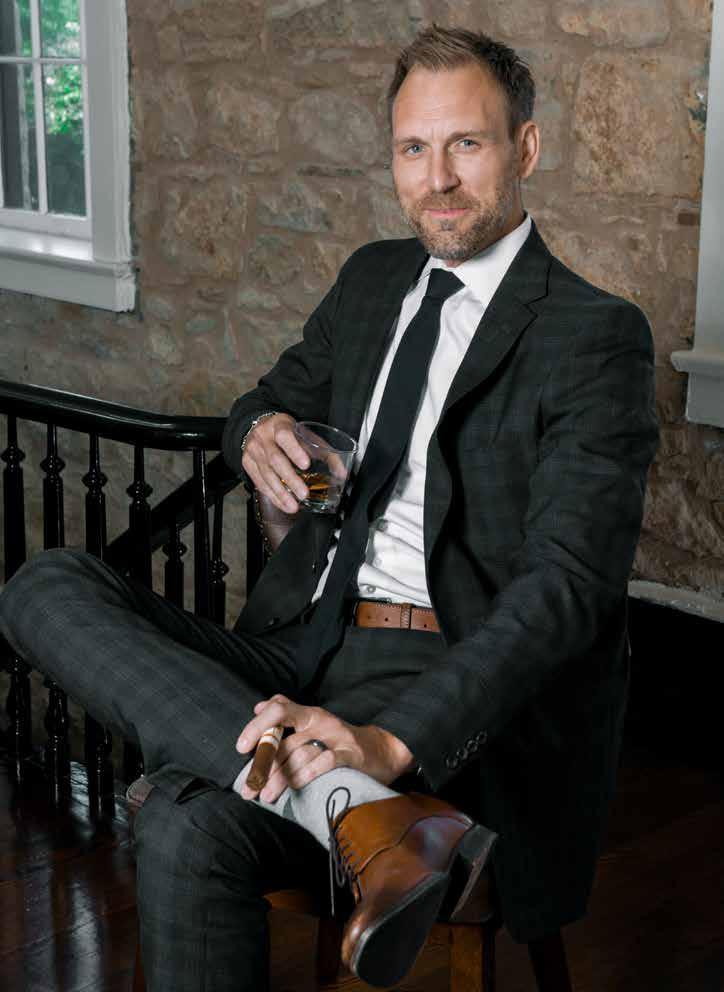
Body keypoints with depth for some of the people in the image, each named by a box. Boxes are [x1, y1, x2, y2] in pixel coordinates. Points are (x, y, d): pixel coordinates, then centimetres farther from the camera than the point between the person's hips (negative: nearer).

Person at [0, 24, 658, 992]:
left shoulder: (596, 334, -6)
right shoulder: (372, 278, 16)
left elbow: (568, 585, -17)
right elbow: (280, 395, 30)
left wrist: (394, 740, -31)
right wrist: (259, 431, 0)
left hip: (439, 679, -7)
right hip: (298, 648, 8)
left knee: (189, 823, -33)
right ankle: (348, 805, -33)